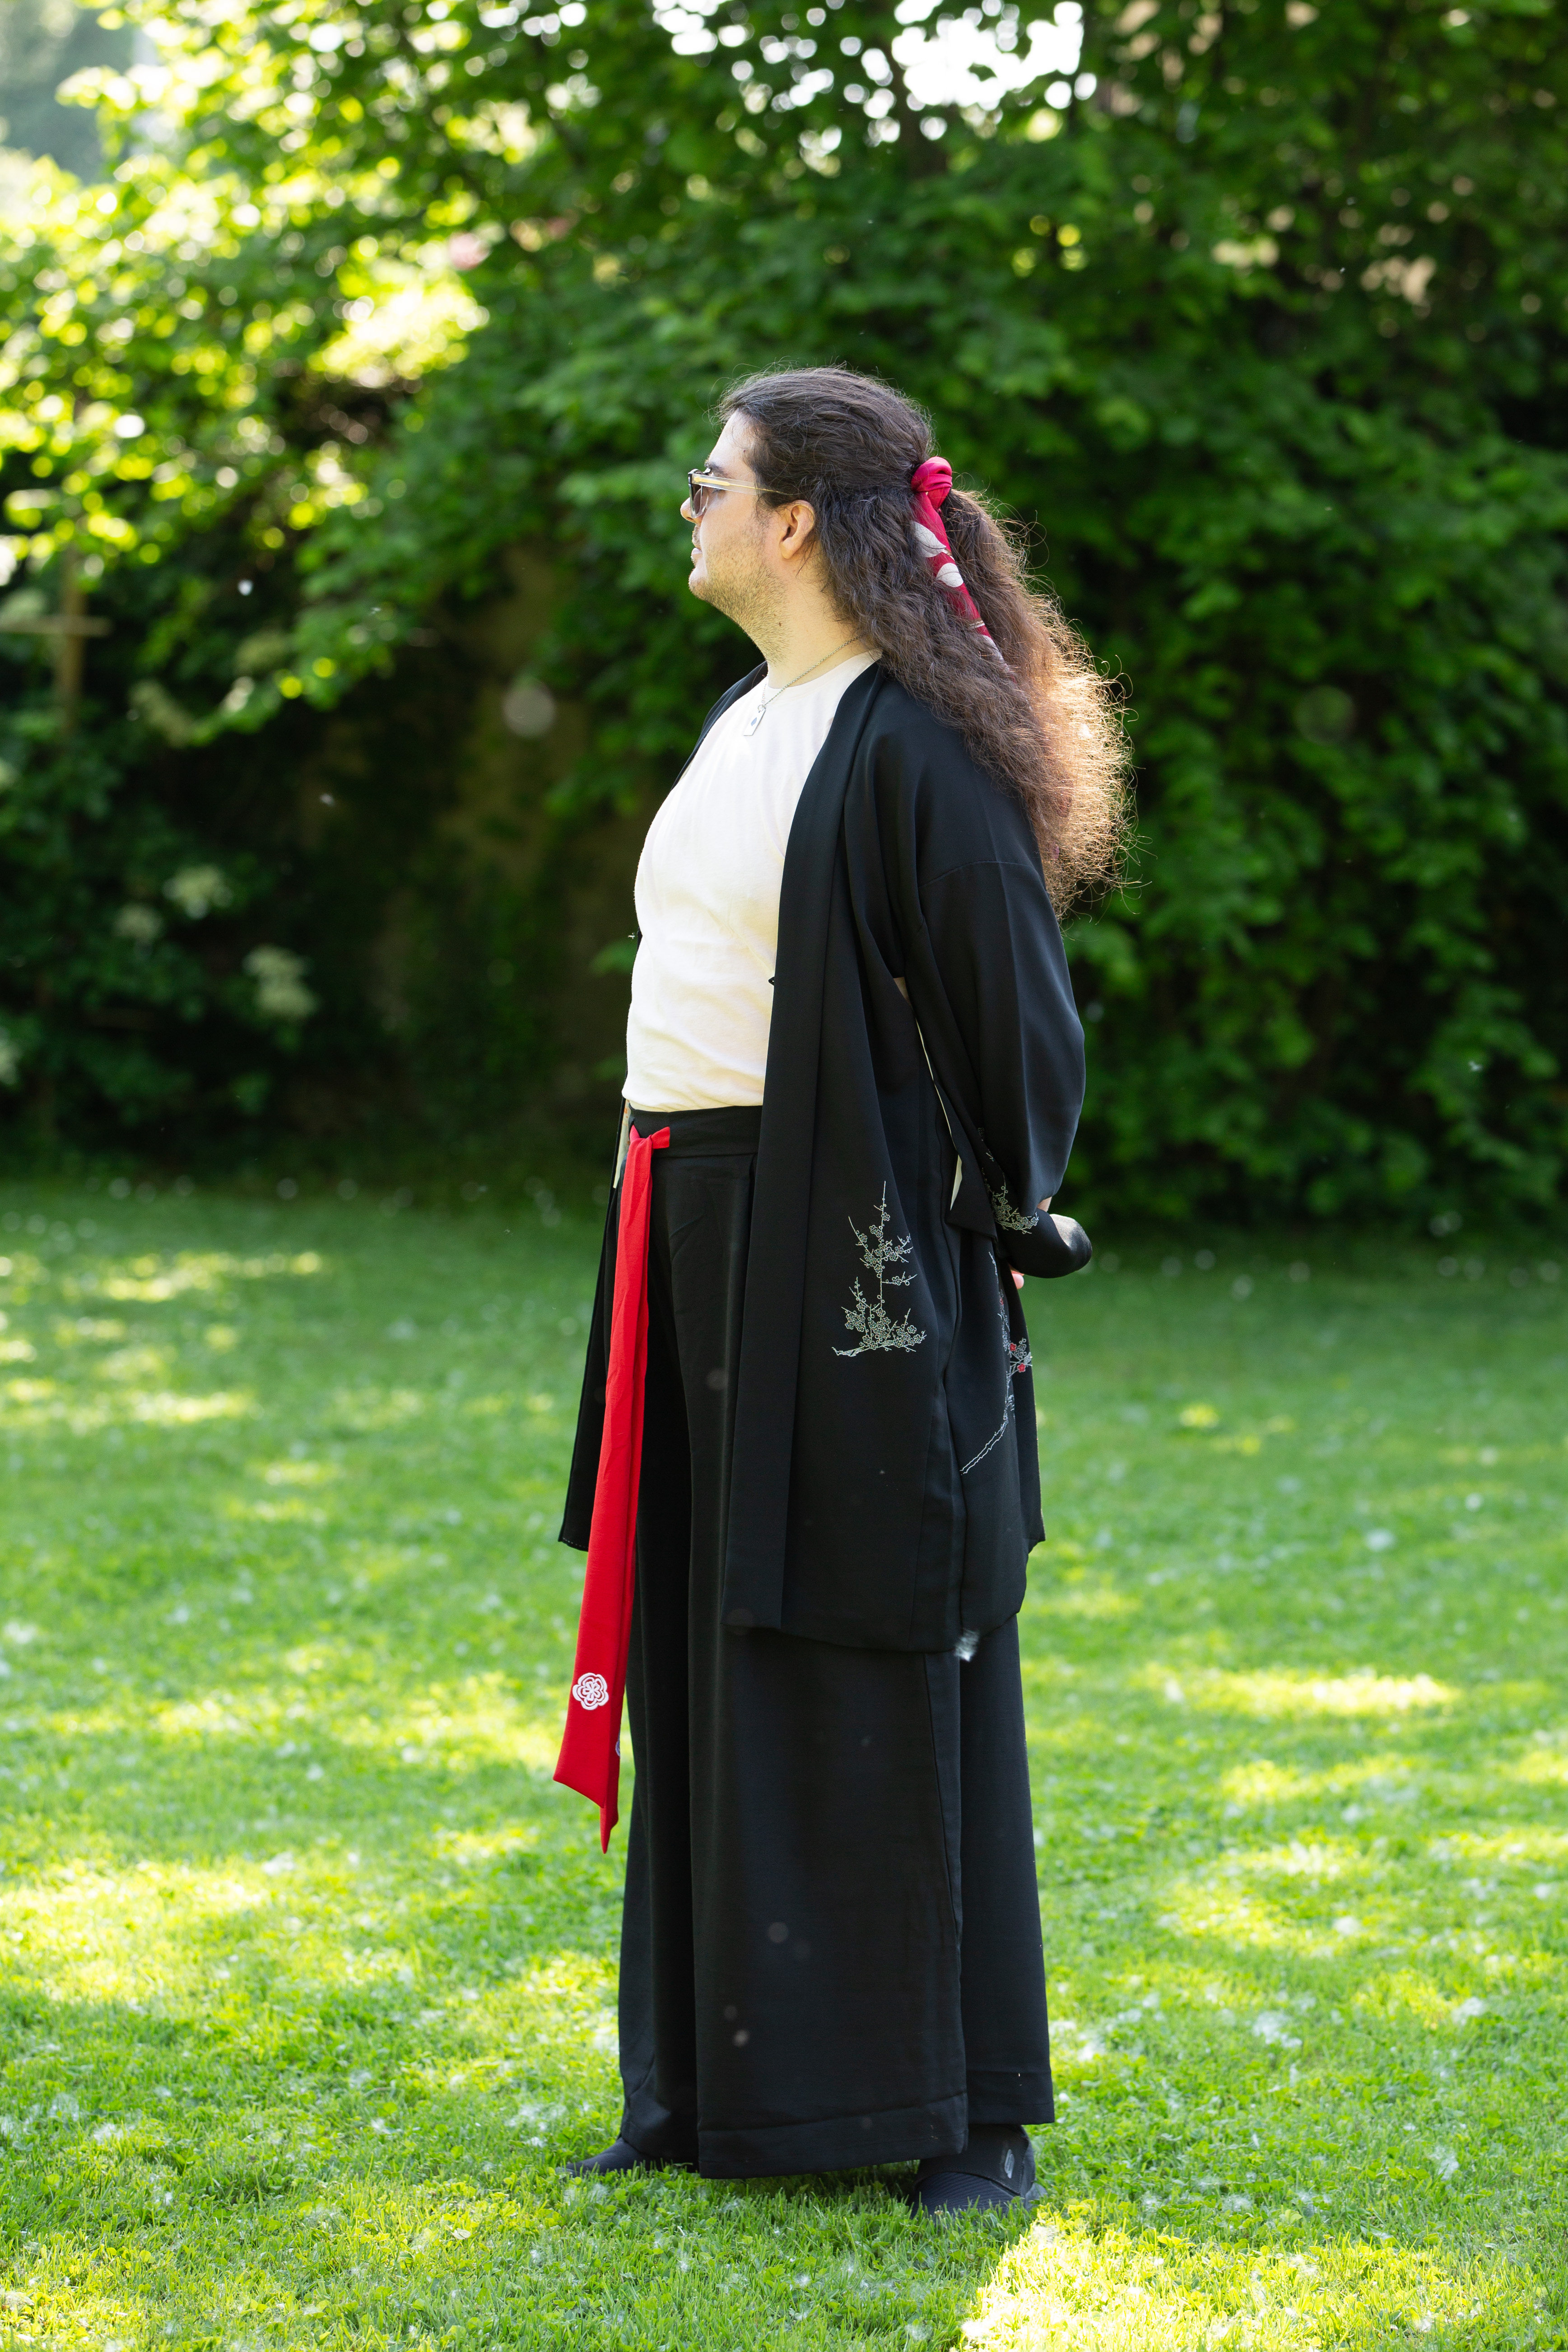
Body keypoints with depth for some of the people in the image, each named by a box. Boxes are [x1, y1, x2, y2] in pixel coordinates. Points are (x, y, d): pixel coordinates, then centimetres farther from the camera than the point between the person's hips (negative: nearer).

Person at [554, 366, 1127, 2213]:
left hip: (849, 1258, -9)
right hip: (699, 1239, 9)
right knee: (712, 1660, 11)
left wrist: (989, 1221, -5)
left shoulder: (911, 739, -14)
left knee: (880, 1667, -3)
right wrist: (661, 1235, 18)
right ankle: (726, 2081, 21)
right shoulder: (747, 723, 14)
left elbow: (1009, 1003, -13)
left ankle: (971, 2108, 7)